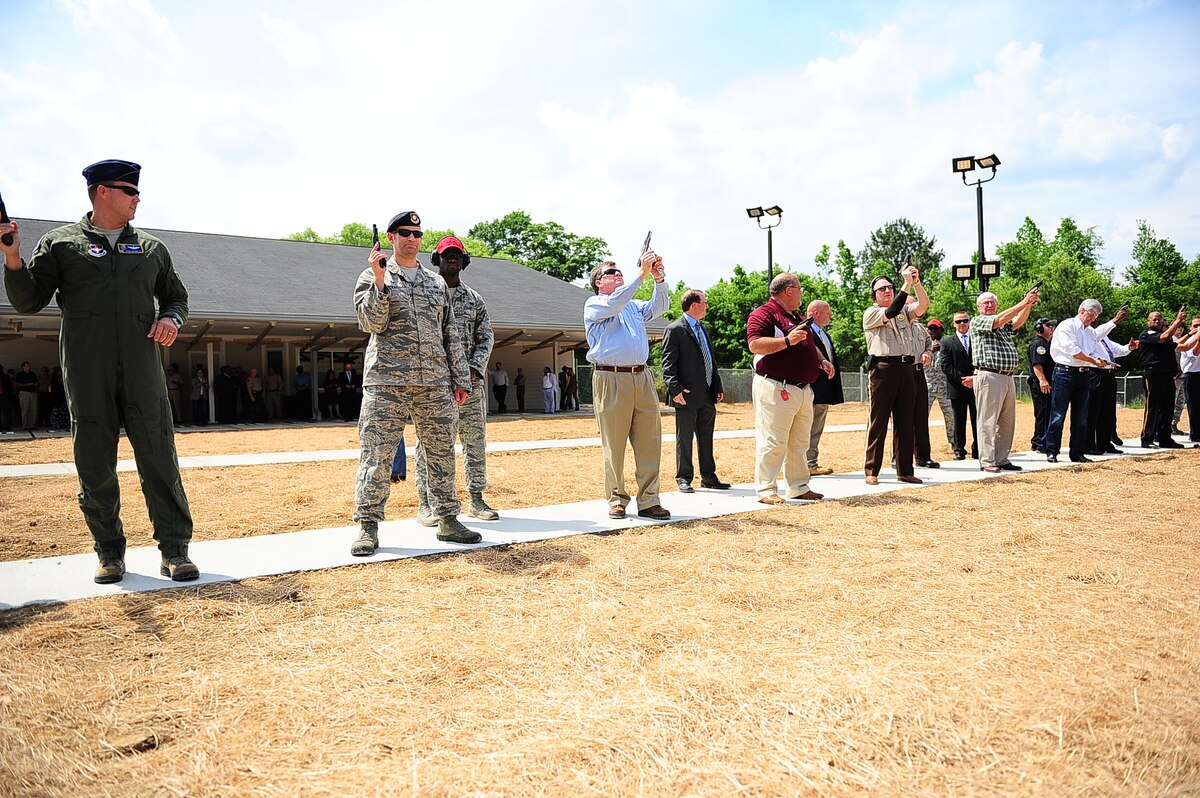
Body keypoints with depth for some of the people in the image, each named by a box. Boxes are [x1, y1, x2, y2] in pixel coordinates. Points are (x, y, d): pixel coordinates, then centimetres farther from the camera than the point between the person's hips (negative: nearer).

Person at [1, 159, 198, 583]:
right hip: (86, 374, -1)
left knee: (160, 459, -4)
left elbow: (176, 294, 26)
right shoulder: (60, 243, 11)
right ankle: (109, 552, 14)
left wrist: (172, 318, 4)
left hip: (142, 371, 1)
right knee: (95, 464, 3)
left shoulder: (150, 247, 17)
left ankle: (174, 549, 1)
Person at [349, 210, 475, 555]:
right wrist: (379, 280, -16)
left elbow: (450, 334, 18)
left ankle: (447, 520, 17)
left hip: (435, 384, 4)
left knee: (441, 454, 7)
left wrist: (460, 378, 13)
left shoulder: (437, 283, 18)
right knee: (377, 455, -4)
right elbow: (371, 323, -8)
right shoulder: (372, 277, 7)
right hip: (387, 383, -4)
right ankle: (368, 526, 4)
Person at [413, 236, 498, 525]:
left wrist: (474, 367, -5)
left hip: (471, 379, 4)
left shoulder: (474, 298, 16)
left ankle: (476, 500, 14)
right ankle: (425, 503, 3)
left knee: (476, 439, 6)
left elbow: (486, 337, 11)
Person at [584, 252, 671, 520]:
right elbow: (614, 304, -13)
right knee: (614, 445, -1)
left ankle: (648, 501, 5)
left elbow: (660, 306, 8)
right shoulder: (594, 304, 8)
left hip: (642, 378, 5)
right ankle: (616, 500, 8)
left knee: (649, 442, 1)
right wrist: (642, 274, -16)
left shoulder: (635, 306, 24)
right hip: (610, 380, -5)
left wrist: (659, 278, -9)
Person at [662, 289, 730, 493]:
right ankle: (683, 478, 11)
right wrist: (675, 388, -21)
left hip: (707, 395, 8)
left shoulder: (704, 329, 18)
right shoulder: (674, 329, -7)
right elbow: (668, 363, -12)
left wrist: (718, 386, 16)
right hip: (687, 395, -8)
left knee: (706, 438, 13)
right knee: (684, 439, 1)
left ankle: (708, 477, 22)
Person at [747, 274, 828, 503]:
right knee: (773, 442, -8)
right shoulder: (763, 314, -7)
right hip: (776, 389, -9)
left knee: (799, 443, 14)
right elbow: (755, 345, -20)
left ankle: (799, 487, 23)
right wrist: (787, 341, -24)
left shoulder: (798, 318, 24)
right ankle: (766, 490, -2)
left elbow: (809, 345, 33)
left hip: (803, 388, 10)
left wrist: (822, 361, 15)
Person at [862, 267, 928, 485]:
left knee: (905, 421, 7)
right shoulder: (871, 313, 3)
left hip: (906, 368, 5)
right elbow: (890, 313, -16)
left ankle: (905, 470, 12)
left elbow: (924, 304, 2)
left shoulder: (904, 310, 18)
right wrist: (907, 284, -17)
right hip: (883, 368, -5)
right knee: (878, 421, -4)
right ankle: (871, 470, 0)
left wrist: (916, 282, -13)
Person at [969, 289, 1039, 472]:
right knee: (988, 421, -7)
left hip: (1008, 377, 8)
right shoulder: (977, 321, 1)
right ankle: (987, 462, -5)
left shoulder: (1004, 325, 23)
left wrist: (1029, 305, -13)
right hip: (989, 377, -8)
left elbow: (1018, 321, 4)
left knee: (1007, 421, 8)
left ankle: (1002, 459, 14)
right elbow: (999, 320, -14)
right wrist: (1023, 303, -16)